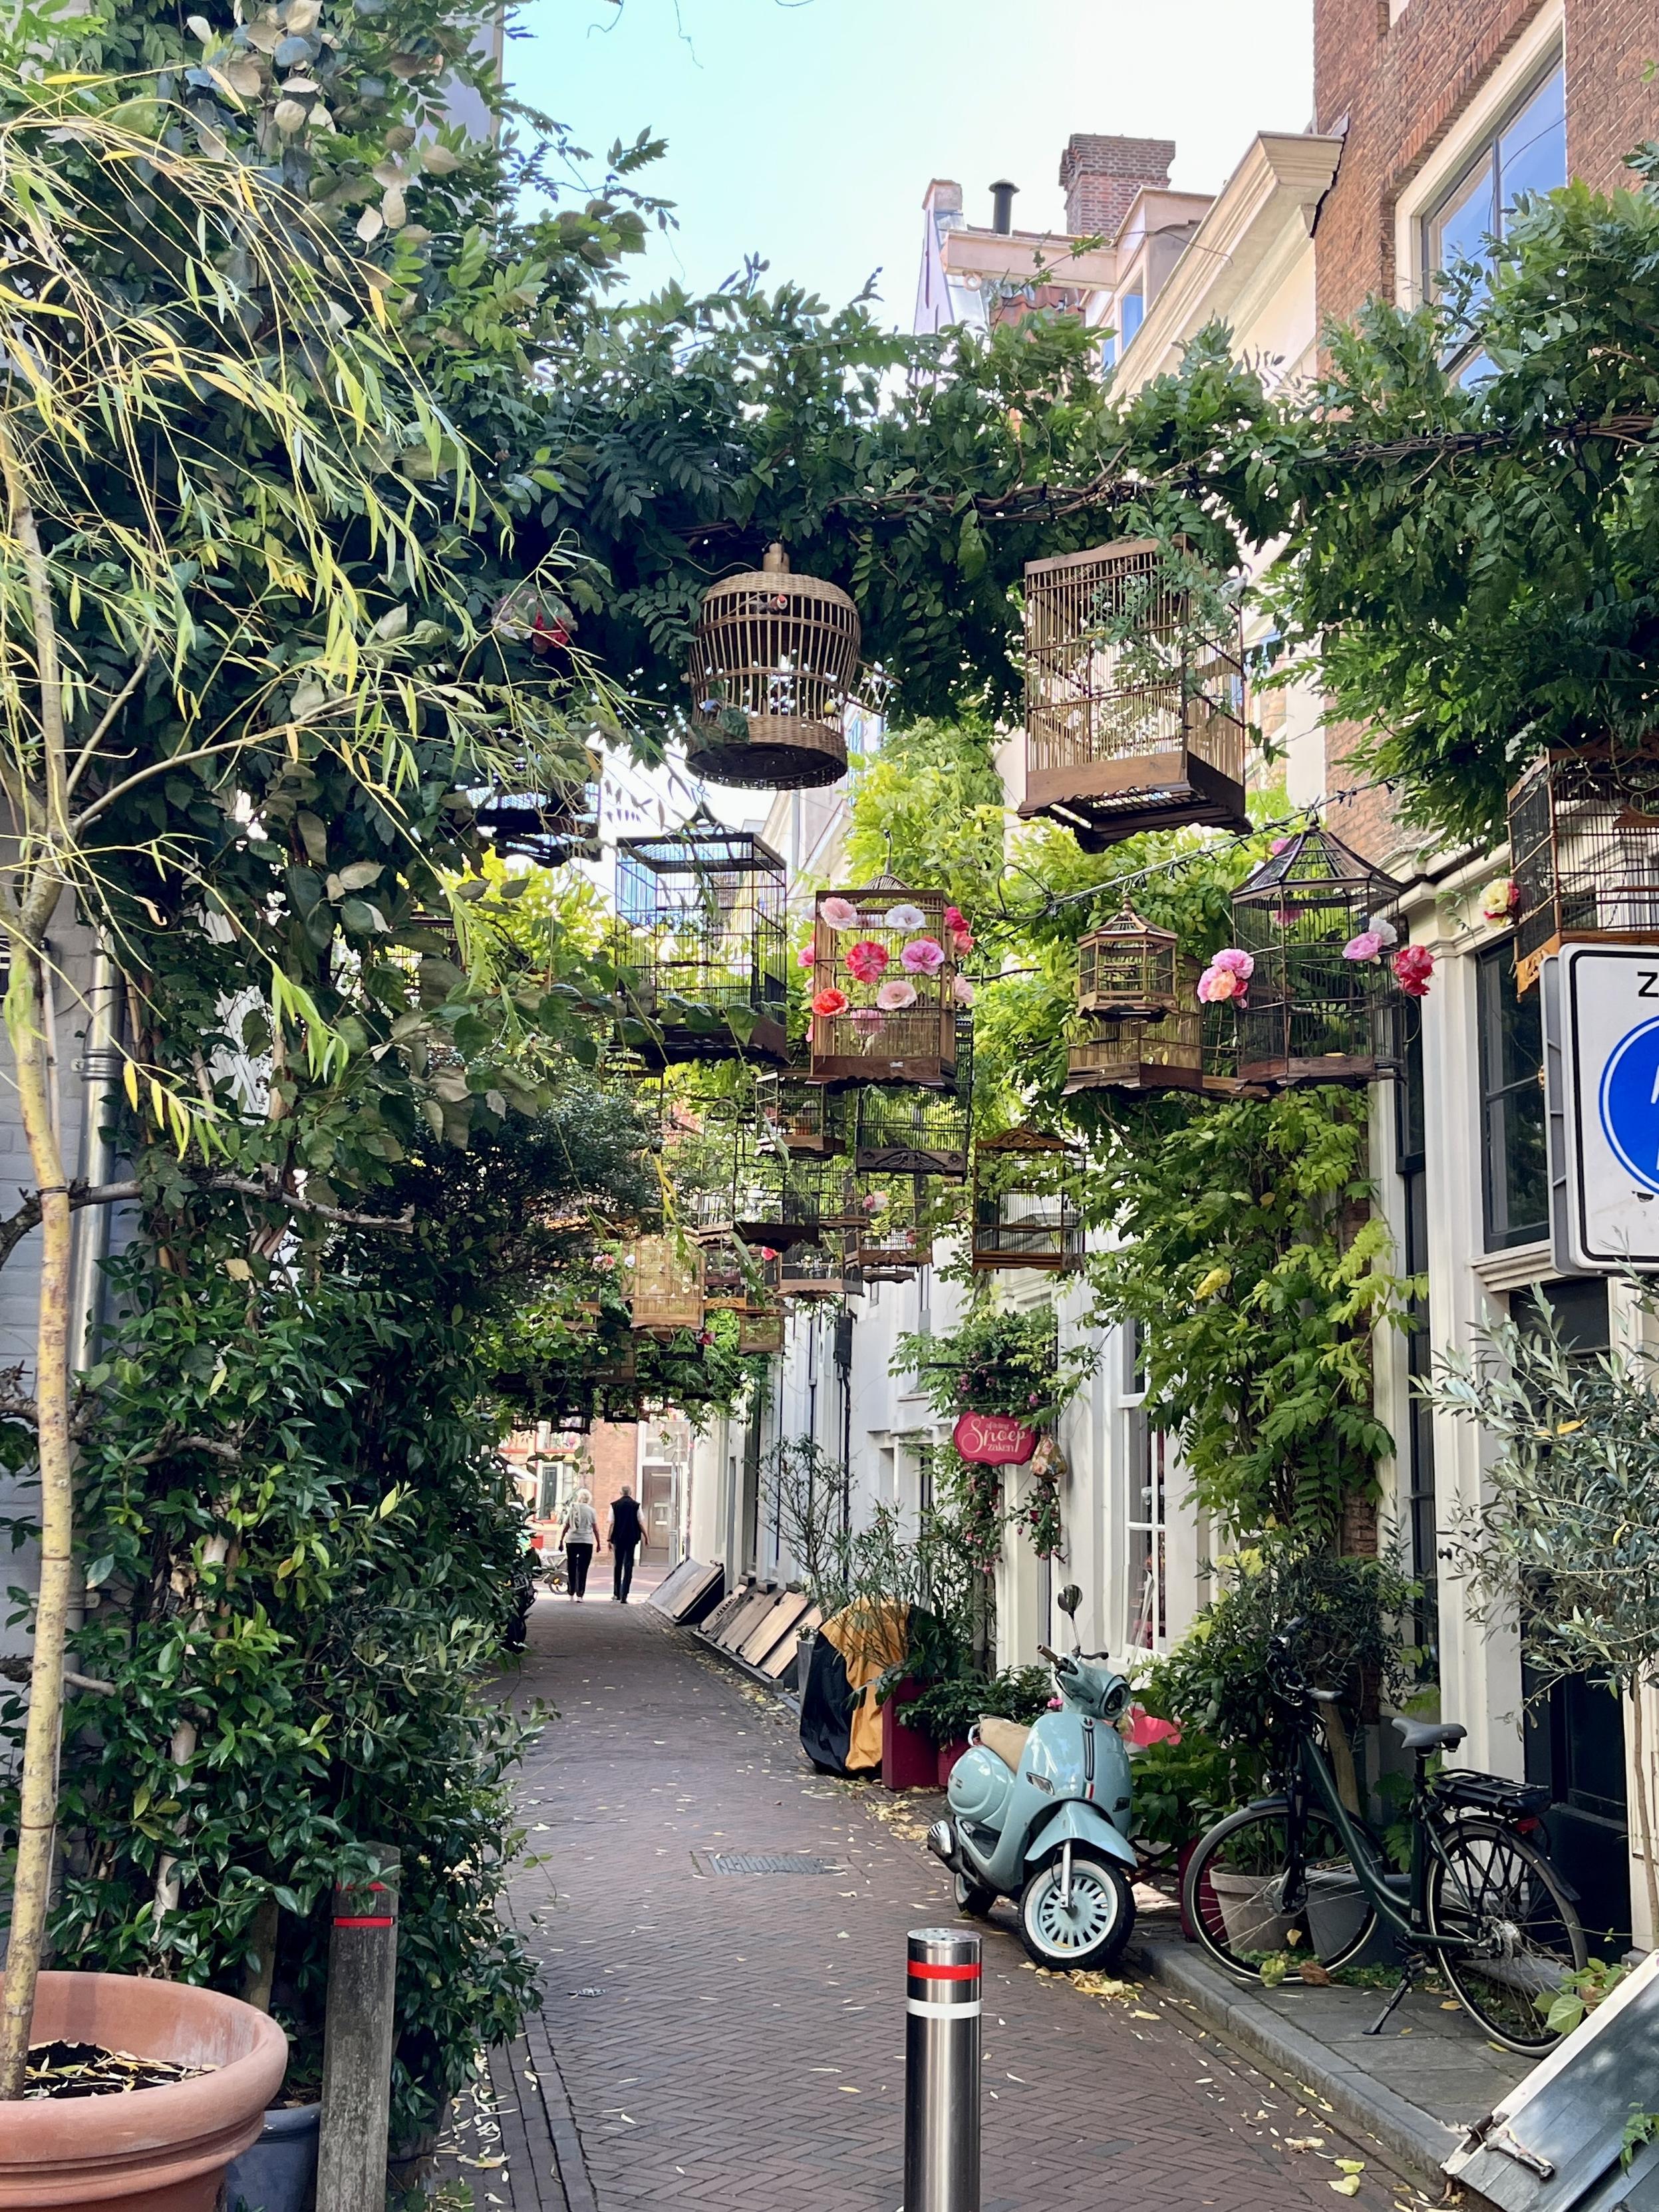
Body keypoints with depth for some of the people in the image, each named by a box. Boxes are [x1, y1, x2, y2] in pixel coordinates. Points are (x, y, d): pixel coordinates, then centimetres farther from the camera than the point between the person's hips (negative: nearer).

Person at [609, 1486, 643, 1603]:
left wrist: (610, 1540, 3)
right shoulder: (636, 1505, -3)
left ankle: (617, 1594, 23)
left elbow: (612, 1524, -1)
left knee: (618, 1566, 15)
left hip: (618, 1539, 2)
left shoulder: (615, 1505, 0)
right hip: (631, 1538, -1)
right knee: (628, 1567, 0)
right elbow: (640, 1524, -1)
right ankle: (624, 1595, -9)